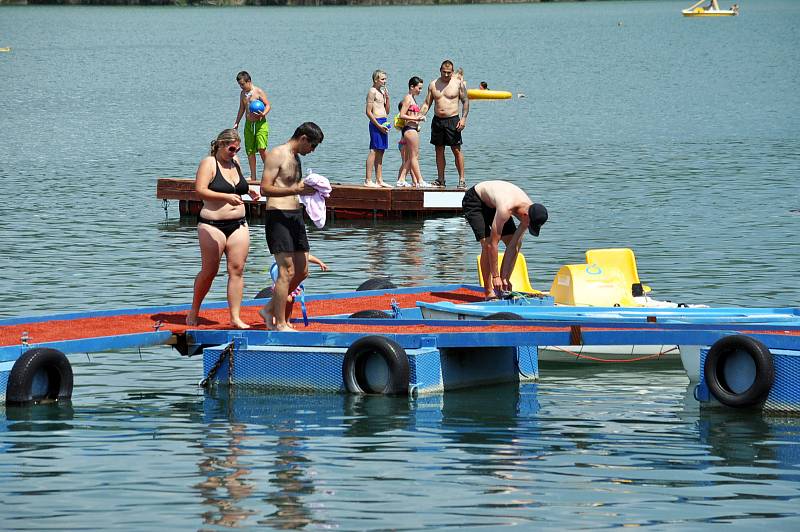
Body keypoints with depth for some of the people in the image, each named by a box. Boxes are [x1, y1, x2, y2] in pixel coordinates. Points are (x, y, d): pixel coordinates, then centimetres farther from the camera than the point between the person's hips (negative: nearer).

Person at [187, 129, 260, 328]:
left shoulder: (235, 162, 13)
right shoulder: (208, 163, -8)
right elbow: (200, 190, -22)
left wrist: (249, 191, 11)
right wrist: (226, 197, -33)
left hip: (238, 224, 6)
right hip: (213, 225, -6)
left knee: (237, 270, -1)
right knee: (209, 271, -1)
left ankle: (235, 317, 0)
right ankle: (194, 311, 19)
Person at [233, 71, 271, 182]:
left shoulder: (258, 92, -7)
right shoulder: (242, 94, 12)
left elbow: (268, 105, -8)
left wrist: (263, 114, -27)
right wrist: (237, 123, 24)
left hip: (260, 123, -6)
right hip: (248, 124, 6)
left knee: (261, 148, -18)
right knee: (250, 151, 3)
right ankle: (253, 177, 9)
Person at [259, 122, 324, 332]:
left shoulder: (295, 157, 19)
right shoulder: (277, 155, -9)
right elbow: (265, 188, -17)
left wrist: (307, 189, 11)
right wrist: (296, 190, -26)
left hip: (296, 215, 9)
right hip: (278, 216, -9)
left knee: (302, 272, 9)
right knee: (287, 272, -11)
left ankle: (270, 310, 22)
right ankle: (280, 324, -6)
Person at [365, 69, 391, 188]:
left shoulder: (382, 92, 18)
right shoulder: (372, 91, -8)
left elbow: (387, 111, 20)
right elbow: (368, 112, -14)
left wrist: (387, 98, 7)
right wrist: (379, 125, -18)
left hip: (383, 123, 9)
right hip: (376, 122, -9)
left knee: (380, 152, 10)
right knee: (374, 151, -11)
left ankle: (379, 180, 13)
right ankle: (368, 180, -12)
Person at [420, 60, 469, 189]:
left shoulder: (458, 83, -1)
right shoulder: (433, 84, 9)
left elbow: (465, 101, 0)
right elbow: (427, 104, 12)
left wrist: (463, 118, -12)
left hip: (452, 120, -4)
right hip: (437, 120, 4)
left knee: (457, 150, -5)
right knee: (439, 150, 7)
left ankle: (462, 180, -2)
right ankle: (440, 179, 13)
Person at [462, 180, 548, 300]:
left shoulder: (529, 210, -21)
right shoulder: (505, 209, -43)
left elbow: (514, 246, -18)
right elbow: (492, 243, -37)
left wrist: (504, 278, -19)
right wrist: (495, 276, -33)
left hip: (492, 204, 7)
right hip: (474, 201, -7)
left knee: (514, 243, -4)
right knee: (487, 244, -22)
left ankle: (501, 290, 4)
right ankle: (489, 292, -15)